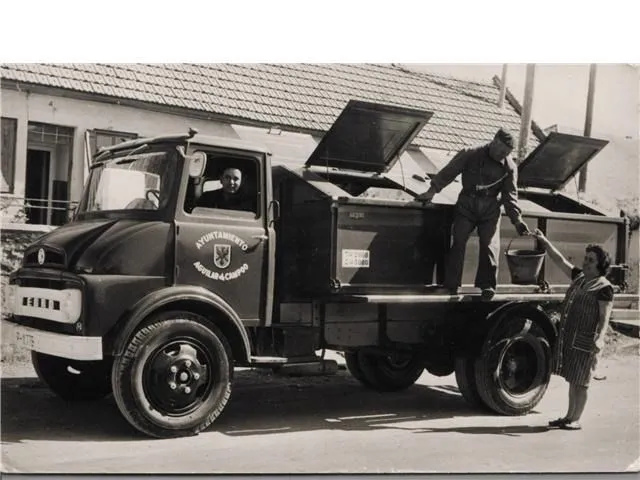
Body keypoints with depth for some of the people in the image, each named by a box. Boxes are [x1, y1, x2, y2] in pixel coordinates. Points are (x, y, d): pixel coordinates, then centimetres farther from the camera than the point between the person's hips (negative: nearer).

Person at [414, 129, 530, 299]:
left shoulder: (509, 167, 2)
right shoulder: (471, 156, -5)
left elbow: (510, 195, 3)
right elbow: (448, 172, -1)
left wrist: (517, 219, -6)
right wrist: (432, 191, -3)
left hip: (490, 210, 1)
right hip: (466, 206, -1)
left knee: (490, 245, -11)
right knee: (459, 241, -10)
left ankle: (486, 285, -6)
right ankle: (451, 285, -6)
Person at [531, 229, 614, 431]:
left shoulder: (604, 288, -10)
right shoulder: (579, 278, 12)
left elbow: (604, 318, -16)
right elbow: (560, 260, 16)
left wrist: (600, 338, -30)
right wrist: (544, 241, 9)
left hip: (585, 342, -7)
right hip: (568, 338, 7)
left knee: (580, 382, 1)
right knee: (572, 380, 16)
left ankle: (576, 420, 10)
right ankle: (569, 416, 25)